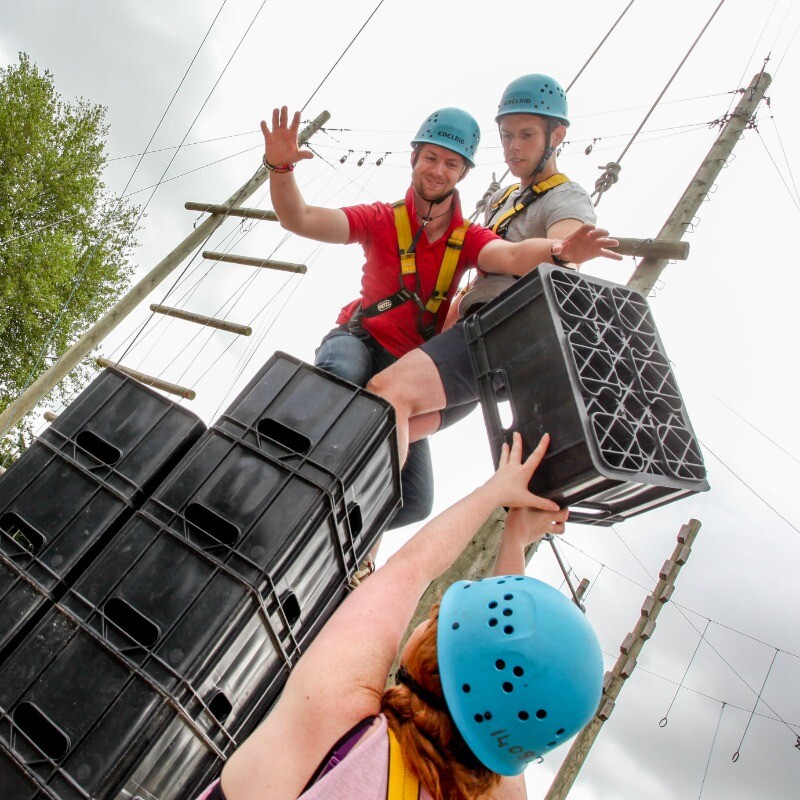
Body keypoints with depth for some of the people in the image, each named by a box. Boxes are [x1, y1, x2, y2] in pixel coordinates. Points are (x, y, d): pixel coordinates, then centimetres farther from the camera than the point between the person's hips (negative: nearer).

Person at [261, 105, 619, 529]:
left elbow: (510, 256, -21)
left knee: (414, 501, -3)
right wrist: (280, 166, -31)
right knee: (342, 374, -43)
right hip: (360, 341, -2)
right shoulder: (382, 220, -1)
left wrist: (558, 249, -43)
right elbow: (300, 219, -11)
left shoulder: (467, 239, 2)